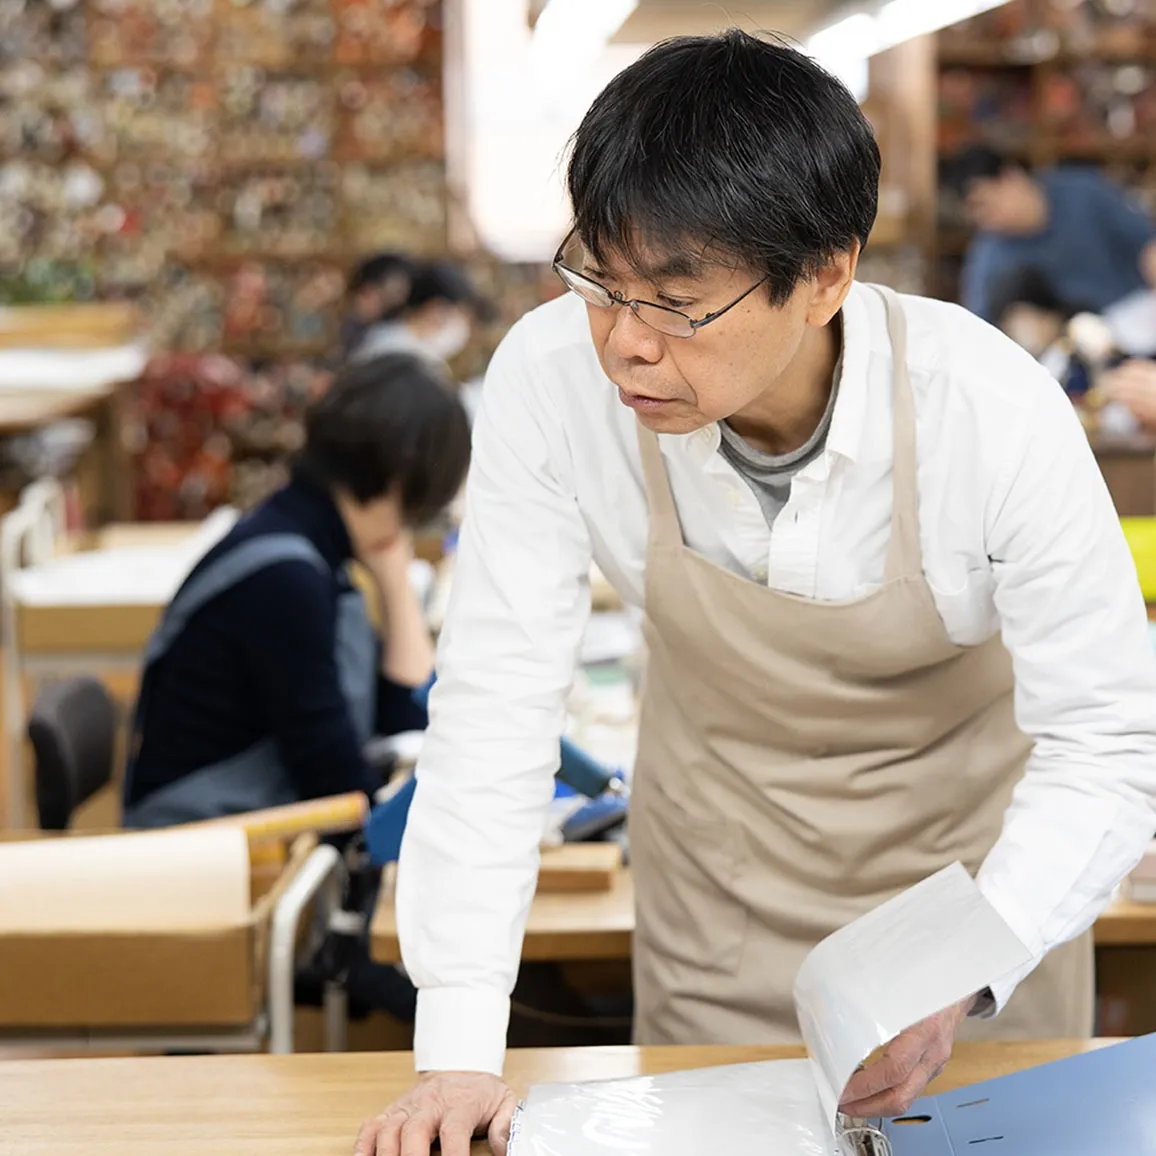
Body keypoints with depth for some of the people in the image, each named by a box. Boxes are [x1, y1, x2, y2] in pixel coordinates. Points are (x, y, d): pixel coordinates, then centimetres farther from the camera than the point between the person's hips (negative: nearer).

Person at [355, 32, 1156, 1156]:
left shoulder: (993, 413, -32)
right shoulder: (553, 380, -28)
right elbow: (496, 700, -23)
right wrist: (459, 1049, -28)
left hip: (972, 851, -1)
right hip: (721, 871, 1)